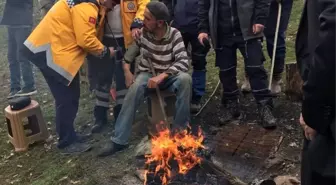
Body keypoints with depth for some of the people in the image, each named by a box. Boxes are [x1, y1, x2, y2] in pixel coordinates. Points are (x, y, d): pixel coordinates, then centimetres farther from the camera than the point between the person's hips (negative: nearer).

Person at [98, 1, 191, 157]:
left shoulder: (174, 35, -16)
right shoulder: (143, 32, -9)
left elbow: (183, 63, -25)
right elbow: (131, 51, 7)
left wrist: (162, 75, -38)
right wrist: (127, 70, -9)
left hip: (168, 76, -1)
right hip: (147, 74, 1)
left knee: (185, 78, -35)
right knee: (135, 87, -34)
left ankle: (180, 129, -21)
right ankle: (119, 140, -28)